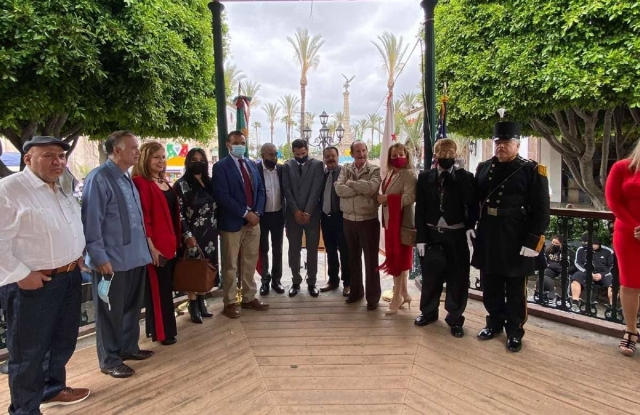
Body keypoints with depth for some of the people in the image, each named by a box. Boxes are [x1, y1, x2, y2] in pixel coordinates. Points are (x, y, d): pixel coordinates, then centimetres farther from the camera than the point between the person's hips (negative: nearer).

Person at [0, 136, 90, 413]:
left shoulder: (64, 191, 12)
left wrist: (77, 254, 12)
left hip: (69, 278, 8)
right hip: (32, 285, -8)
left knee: (63, 341, 22)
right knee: (29, 351, 7)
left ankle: (53, 389, 42)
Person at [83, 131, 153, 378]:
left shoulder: (127, 179, 11)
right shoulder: (99, 178, -15)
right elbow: (91, 221, -18)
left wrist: (144, 247, 15)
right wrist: (100, 257, -20)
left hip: (135, 256, 8)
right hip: (112, 260, -8)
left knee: (132, 307, 20)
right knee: (111, 312, 7)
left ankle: (128, 348, 38)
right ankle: (109, 361, 23)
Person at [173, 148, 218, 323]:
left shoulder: (210, 183, 9)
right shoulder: (181, 185, -6)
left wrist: (216, 229, 9)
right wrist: (188, 235, -17)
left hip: (209, 234, 5)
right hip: (192, 235, -5)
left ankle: (201, 302, 22)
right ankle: (193, 306, 13)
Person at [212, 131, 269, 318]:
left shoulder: (252, 165, 13)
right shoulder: (221, 166, -8)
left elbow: (260, 190, 11)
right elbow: (222, 196, -17)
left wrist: (257, 212, -5)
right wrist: (245, 213, -18)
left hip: (253, 220, 6)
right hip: (232, 223, -6)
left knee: (250, 263, 13)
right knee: (231, 265, 5)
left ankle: (249, 298, 26)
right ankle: (230, 302, 16)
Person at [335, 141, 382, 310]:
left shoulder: (375, 170, -5)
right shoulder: (345, 168, 5)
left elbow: (371, 187, -24)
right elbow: (339, 189, -10)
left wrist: (350, 183, -12)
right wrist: (361, 189, -18)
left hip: (368, 220, -4)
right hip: (349, 220, 4)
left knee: (371, 259, 4)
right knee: (353, 258, 16)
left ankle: (373, 296, 15)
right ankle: (356, 290, 31)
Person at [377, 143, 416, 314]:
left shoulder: (409, 174, -11)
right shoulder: (389, 174, 13)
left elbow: (410, 197, -24)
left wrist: (387, 198, -21)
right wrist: (382, 198, 0)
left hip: (402, 221, -8)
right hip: (390, 220, 8)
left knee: (398, 258, -3)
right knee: (398, 258, 14)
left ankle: (397, 297, 6)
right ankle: (404, 294, 24)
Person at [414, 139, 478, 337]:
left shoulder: (465, 177, -1)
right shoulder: (424, 177, 3)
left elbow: (472, 205, -6)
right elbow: (420, 209, 0)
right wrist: (421, 238, -4)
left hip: (456, 235, -1)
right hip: (431, 234, 1)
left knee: (457, 279, 5)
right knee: (430, 276, 13)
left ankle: (455, 318, 21)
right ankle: (428, 312, 32)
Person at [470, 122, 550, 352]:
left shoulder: (532, 171, -6)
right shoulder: (483, 168, 8)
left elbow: (541, 210, -9)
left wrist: (532, 241, -14)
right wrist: (469, 225, 6)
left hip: (515, 241, -4)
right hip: (487, 238, 4)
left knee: (515, 289, 8)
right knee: (490, 285, 14)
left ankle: (514, 331, 23)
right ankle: (494, 322, 32)